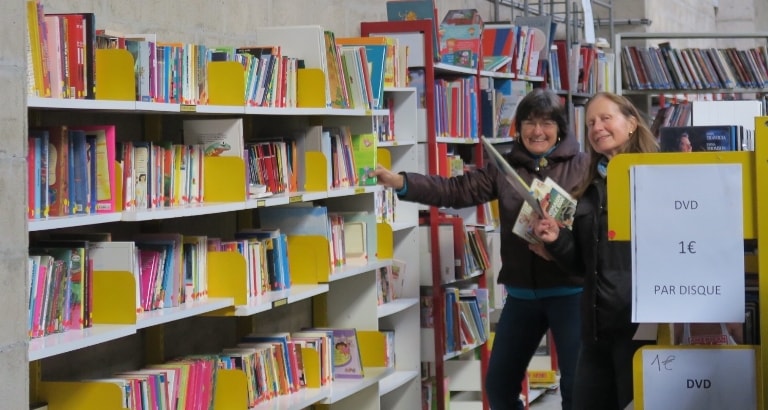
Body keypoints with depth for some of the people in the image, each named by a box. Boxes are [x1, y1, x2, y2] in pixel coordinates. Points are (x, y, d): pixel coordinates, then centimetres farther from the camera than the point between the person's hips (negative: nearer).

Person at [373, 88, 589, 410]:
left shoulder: (582, 166, -4)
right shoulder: (505, 167, 7)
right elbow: (457, 190, -2)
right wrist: (402, 183, -16)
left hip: (569, 292, -5)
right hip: (521, 293, 5)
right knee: (499, 384, 12)